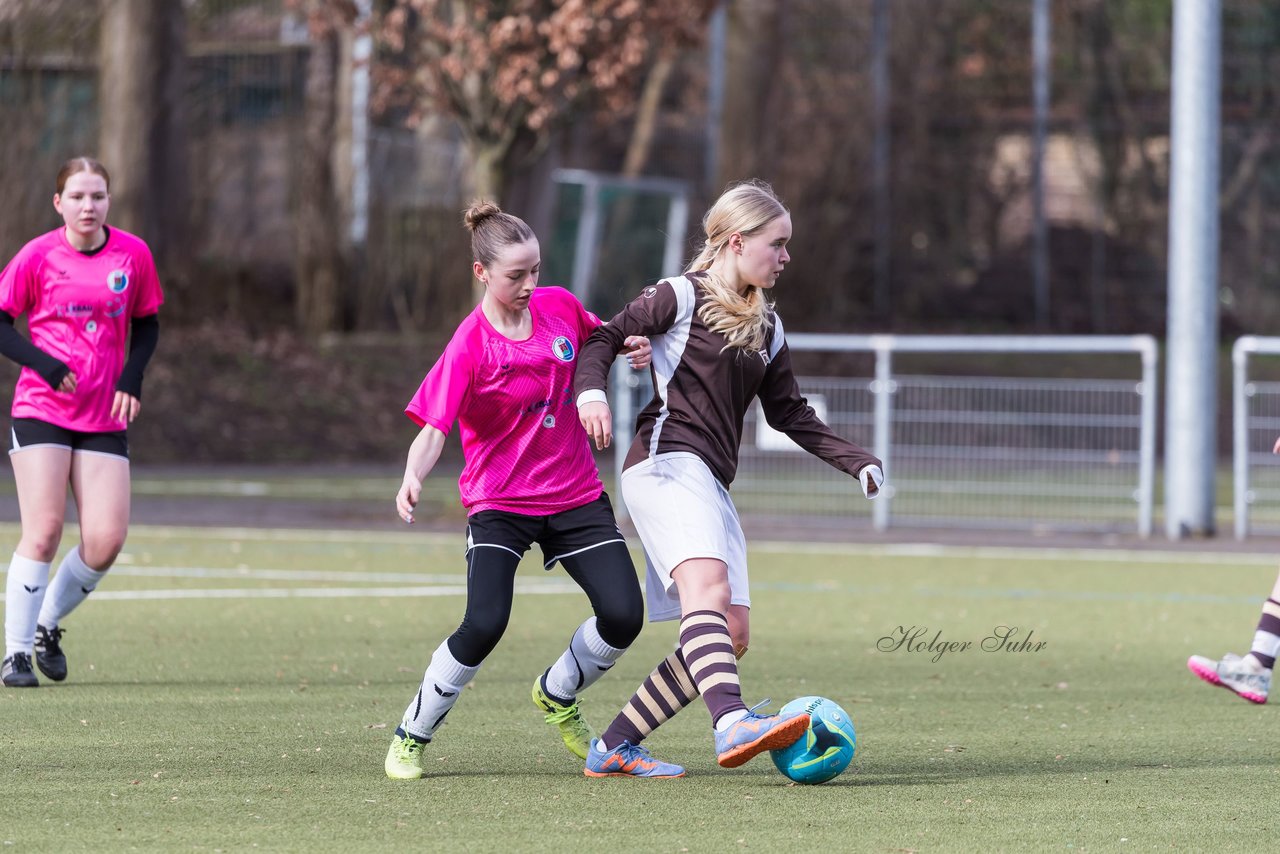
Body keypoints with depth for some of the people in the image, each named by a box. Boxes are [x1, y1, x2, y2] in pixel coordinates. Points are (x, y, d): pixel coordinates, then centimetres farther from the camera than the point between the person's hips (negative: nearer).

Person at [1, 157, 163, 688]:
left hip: (105, 418, 3)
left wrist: (132, 378, -2)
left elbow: (147, 323, 14)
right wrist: (45, 365, -15)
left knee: (106, 541, -6)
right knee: (44, 531, -11)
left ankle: (48, 625, 18)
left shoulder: (133, 255, 2)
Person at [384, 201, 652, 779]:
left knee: (623, 616, -9)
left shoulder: (559, 307, -2)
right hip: (499, 504, -5)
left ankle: (557, 695, 23)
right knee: (484, 624, -23)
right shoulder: (471, 347, -17)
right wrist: (412, 479, -42)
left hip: (575, 495, 5)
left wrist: (632, 346, -3)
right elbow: (433, 429, -22)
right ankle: (411, 737, -2)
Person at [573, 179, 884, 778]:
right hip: (665, 462, -8)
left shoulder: (767, 328, 21)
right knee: (707, 583, -31)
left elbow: (789, 413, 26)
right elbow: (602, 338, -1)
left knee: (731, 635, 0)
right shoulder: (681, 297, 1)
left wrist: (855, 460, 17)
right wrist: (591, 391, -21)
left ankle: (613, 748, 7)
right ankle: (733, 724, -51)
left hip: (711, 483, 8)